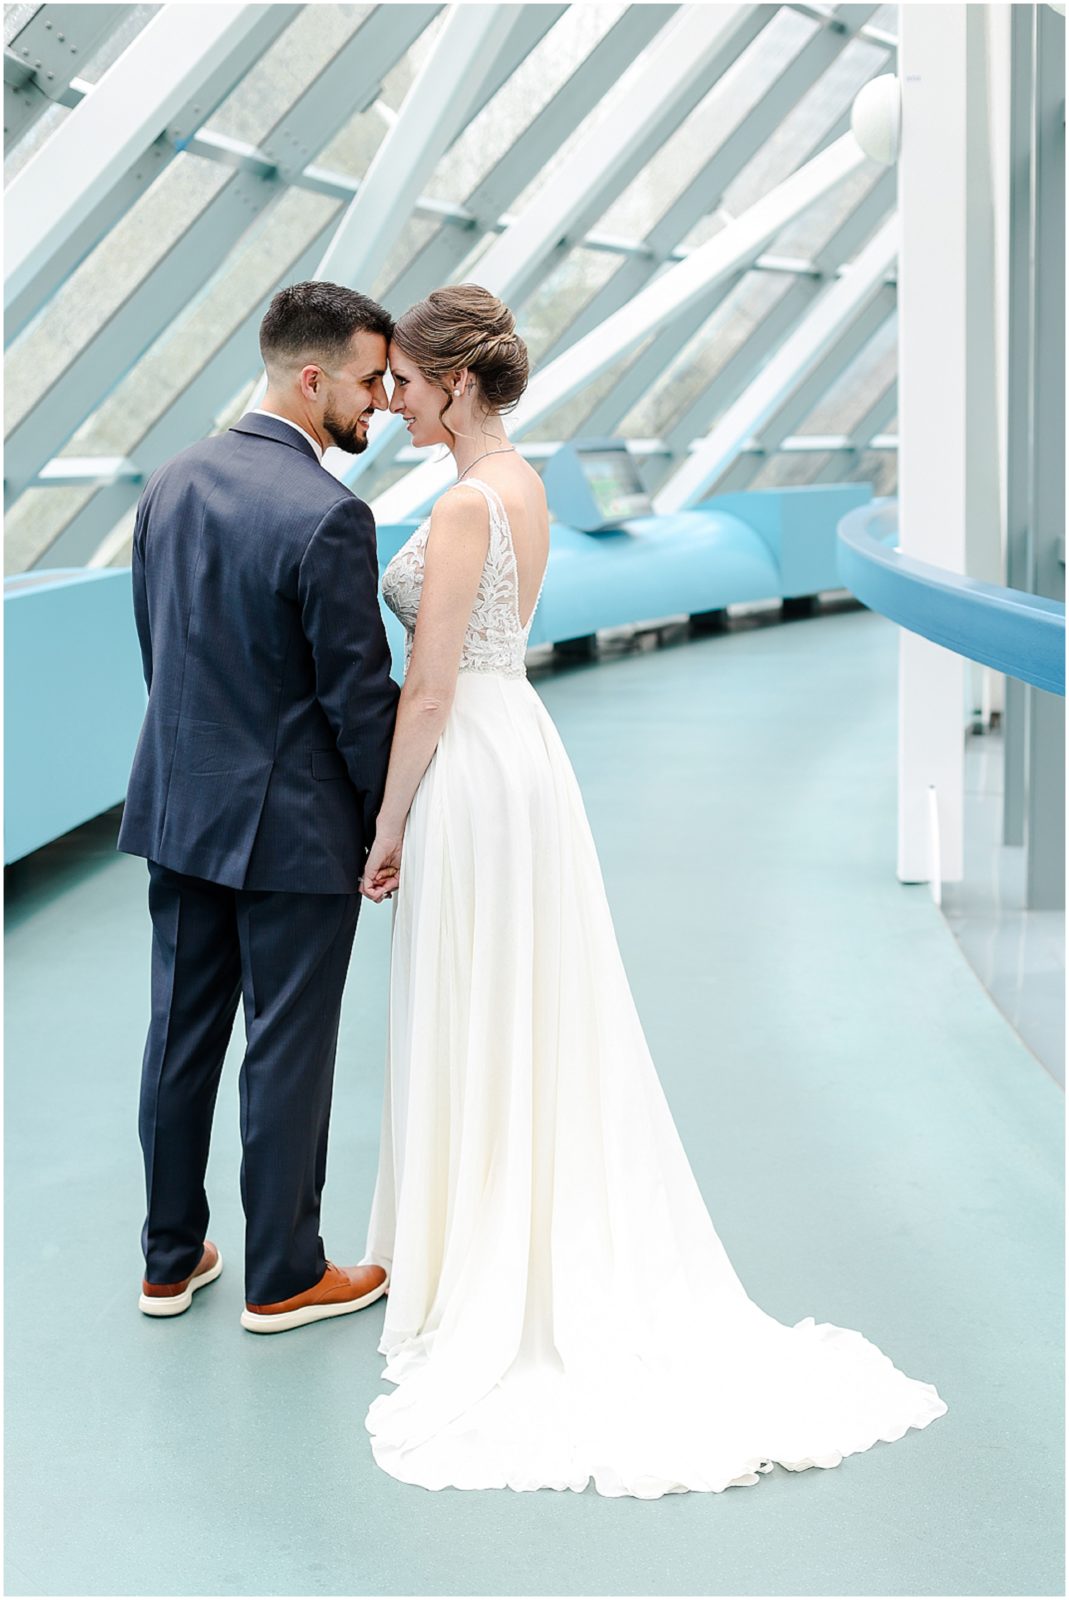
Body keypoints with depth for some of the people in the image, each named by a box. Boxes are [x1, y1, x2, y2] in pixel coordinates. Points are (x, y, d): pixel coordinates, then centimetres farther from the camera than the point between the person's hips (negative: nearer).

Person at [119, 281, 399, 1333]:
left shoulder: (172, 482, 3)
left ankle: (171, 1259, 29)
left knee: (180, 1035, 16)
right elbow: (359, 693, -18)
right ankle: (283, 1277, 21)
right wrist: (387, 823, -5)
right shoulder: (327, 516, -21)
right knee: (288, 1051, 6)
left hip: (179, 809, 7)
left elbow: (155, 647, 10)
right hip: (294, 824, -7)